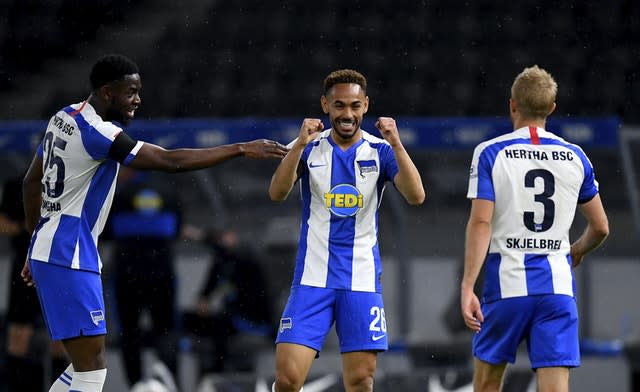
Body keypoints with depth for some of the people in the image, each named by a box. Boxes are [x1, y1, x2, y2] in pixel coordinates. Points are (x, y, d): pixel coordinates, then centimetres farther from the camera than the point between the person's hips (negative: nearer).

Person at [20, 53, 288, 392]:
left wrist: (38, 242, 27)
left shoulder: (65, 117, 10)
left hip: (49, 250, 10)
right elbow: (171, 161, -25)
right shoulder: (97, 132, -20)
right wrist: (242, 149, -22)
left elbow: (32, 181, 20)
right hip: (69, 261, -10)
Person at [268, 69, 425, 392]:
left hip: (362, 281, 0)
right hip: (313, 277, 0)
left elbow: (416, 196, -12)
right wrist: (299, 145, -25)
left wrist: (396, 145, -23)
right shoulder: (309, 148, 3)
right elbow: (277, 193, -13)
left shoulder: (380, 151, 2)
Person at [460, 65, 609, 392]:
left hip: (508, 282, -2)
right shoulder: (575, 157, 6)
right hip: (558, 285, 2)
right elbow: (600, 228, 14)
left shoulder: (490, 153, -3)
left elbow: (481, 223, -11)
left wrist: (467, 286, -12)